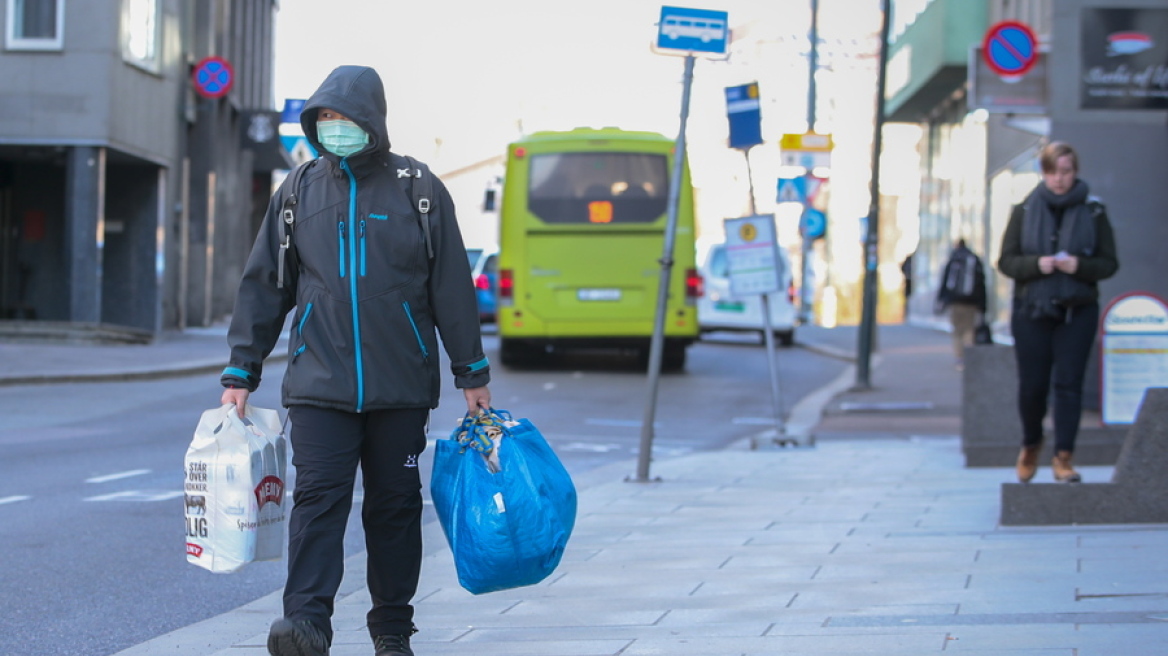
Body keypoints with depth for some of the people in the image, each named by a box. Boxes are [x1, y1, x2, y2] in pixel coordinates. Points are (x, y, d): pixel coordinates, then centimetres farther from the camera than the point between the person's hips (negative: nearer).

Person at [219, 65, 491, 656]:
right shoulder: (299, 191, 7)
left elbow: (452, 288, 5)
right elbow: (263, 286, 12)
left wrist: (471, 373, 5)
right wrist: (241, 371, 9)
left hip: (401, 385, 0)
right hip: (319, 385, 0)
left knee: (395, 506, 6)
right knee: (318, 498, -12)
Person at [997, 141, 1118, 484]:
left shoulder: (1093, 212, 2)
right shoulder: (1024, 210, 3)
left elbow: (1109, 262, 2)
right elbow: (1006, 260, 2)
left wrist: (1079, 266, -17)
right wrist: (1036, 264, -16)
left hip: (1077, 312, -1)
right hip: (1031, 311, 1)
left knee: (1069, 383, -7)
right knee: (1032, 385, 3)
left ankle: (1063, 457, -3)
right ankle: (1031, 444, 29)